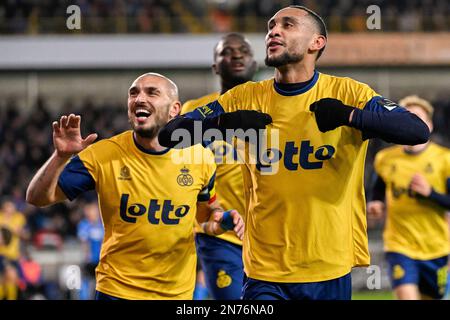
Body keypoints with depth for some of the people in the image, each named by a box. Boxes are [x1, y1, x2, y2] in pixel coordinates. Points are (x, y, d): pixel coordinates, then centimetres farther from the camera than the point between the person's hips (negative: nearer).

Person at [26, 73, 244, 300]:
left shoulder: (199, 157, -4)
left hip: (178, 292, 2)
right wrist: (61, 156, -25)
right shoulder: (103, 155, -11)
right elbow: (37, 198, -9)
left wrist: (222, 220, -9)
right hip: (117, 291, -2)